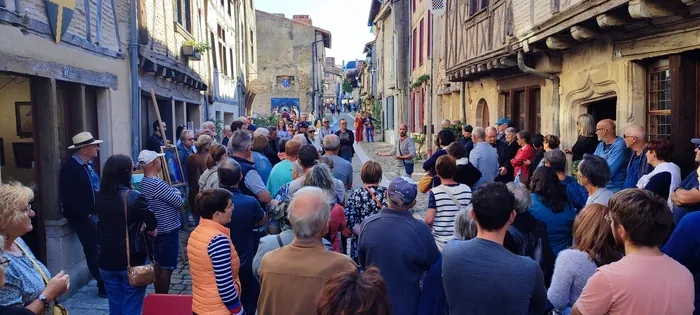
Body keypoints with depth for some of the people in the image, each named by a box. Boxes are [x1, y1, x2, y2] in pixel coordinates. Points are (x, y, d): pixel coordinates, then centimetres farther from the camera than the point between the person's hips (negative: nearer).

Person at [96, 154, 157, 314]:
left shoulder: (100, 197, 1)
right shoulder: (134, 197, -17)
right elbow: (151, 225, -9)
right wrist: (149, 229, 13)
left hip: (107, 261, 5)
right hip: (132, 261, -5)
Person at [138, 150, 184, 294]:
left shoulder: (145, 182, 7)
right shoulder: (157, 184, -25)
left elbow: (173, 191, 12)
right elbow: (179, 201, -18)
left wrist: (173, 191, -7)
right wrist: (177, 193, 1)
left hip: (158, 230, 10)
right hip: (168, 231, -10)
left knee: (159, 265, 17)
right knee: (166, 268, 0)